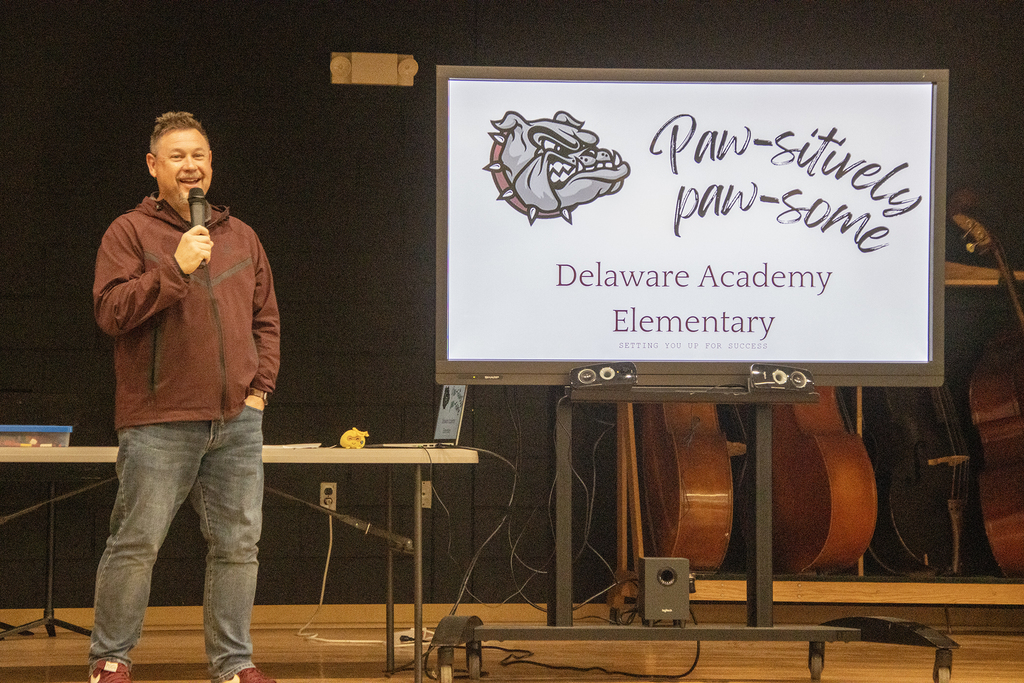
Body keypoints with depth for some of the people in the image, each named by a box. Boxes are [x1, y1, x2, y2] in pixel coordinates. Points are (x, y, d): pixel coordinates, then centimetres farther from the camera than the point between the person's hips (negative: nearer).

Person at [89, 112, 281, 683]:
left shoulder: (240, 236, 16)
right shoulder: (130, 233, 1)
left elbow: (266, 320, 20)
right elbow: (111, 310, -11)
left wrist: (261, 385, 7)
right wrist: (175, 269, -18)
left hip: (237, 422, 5)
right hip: (160, 423, -4)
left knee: (238, 546, 5)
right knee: (137, 544, -3)